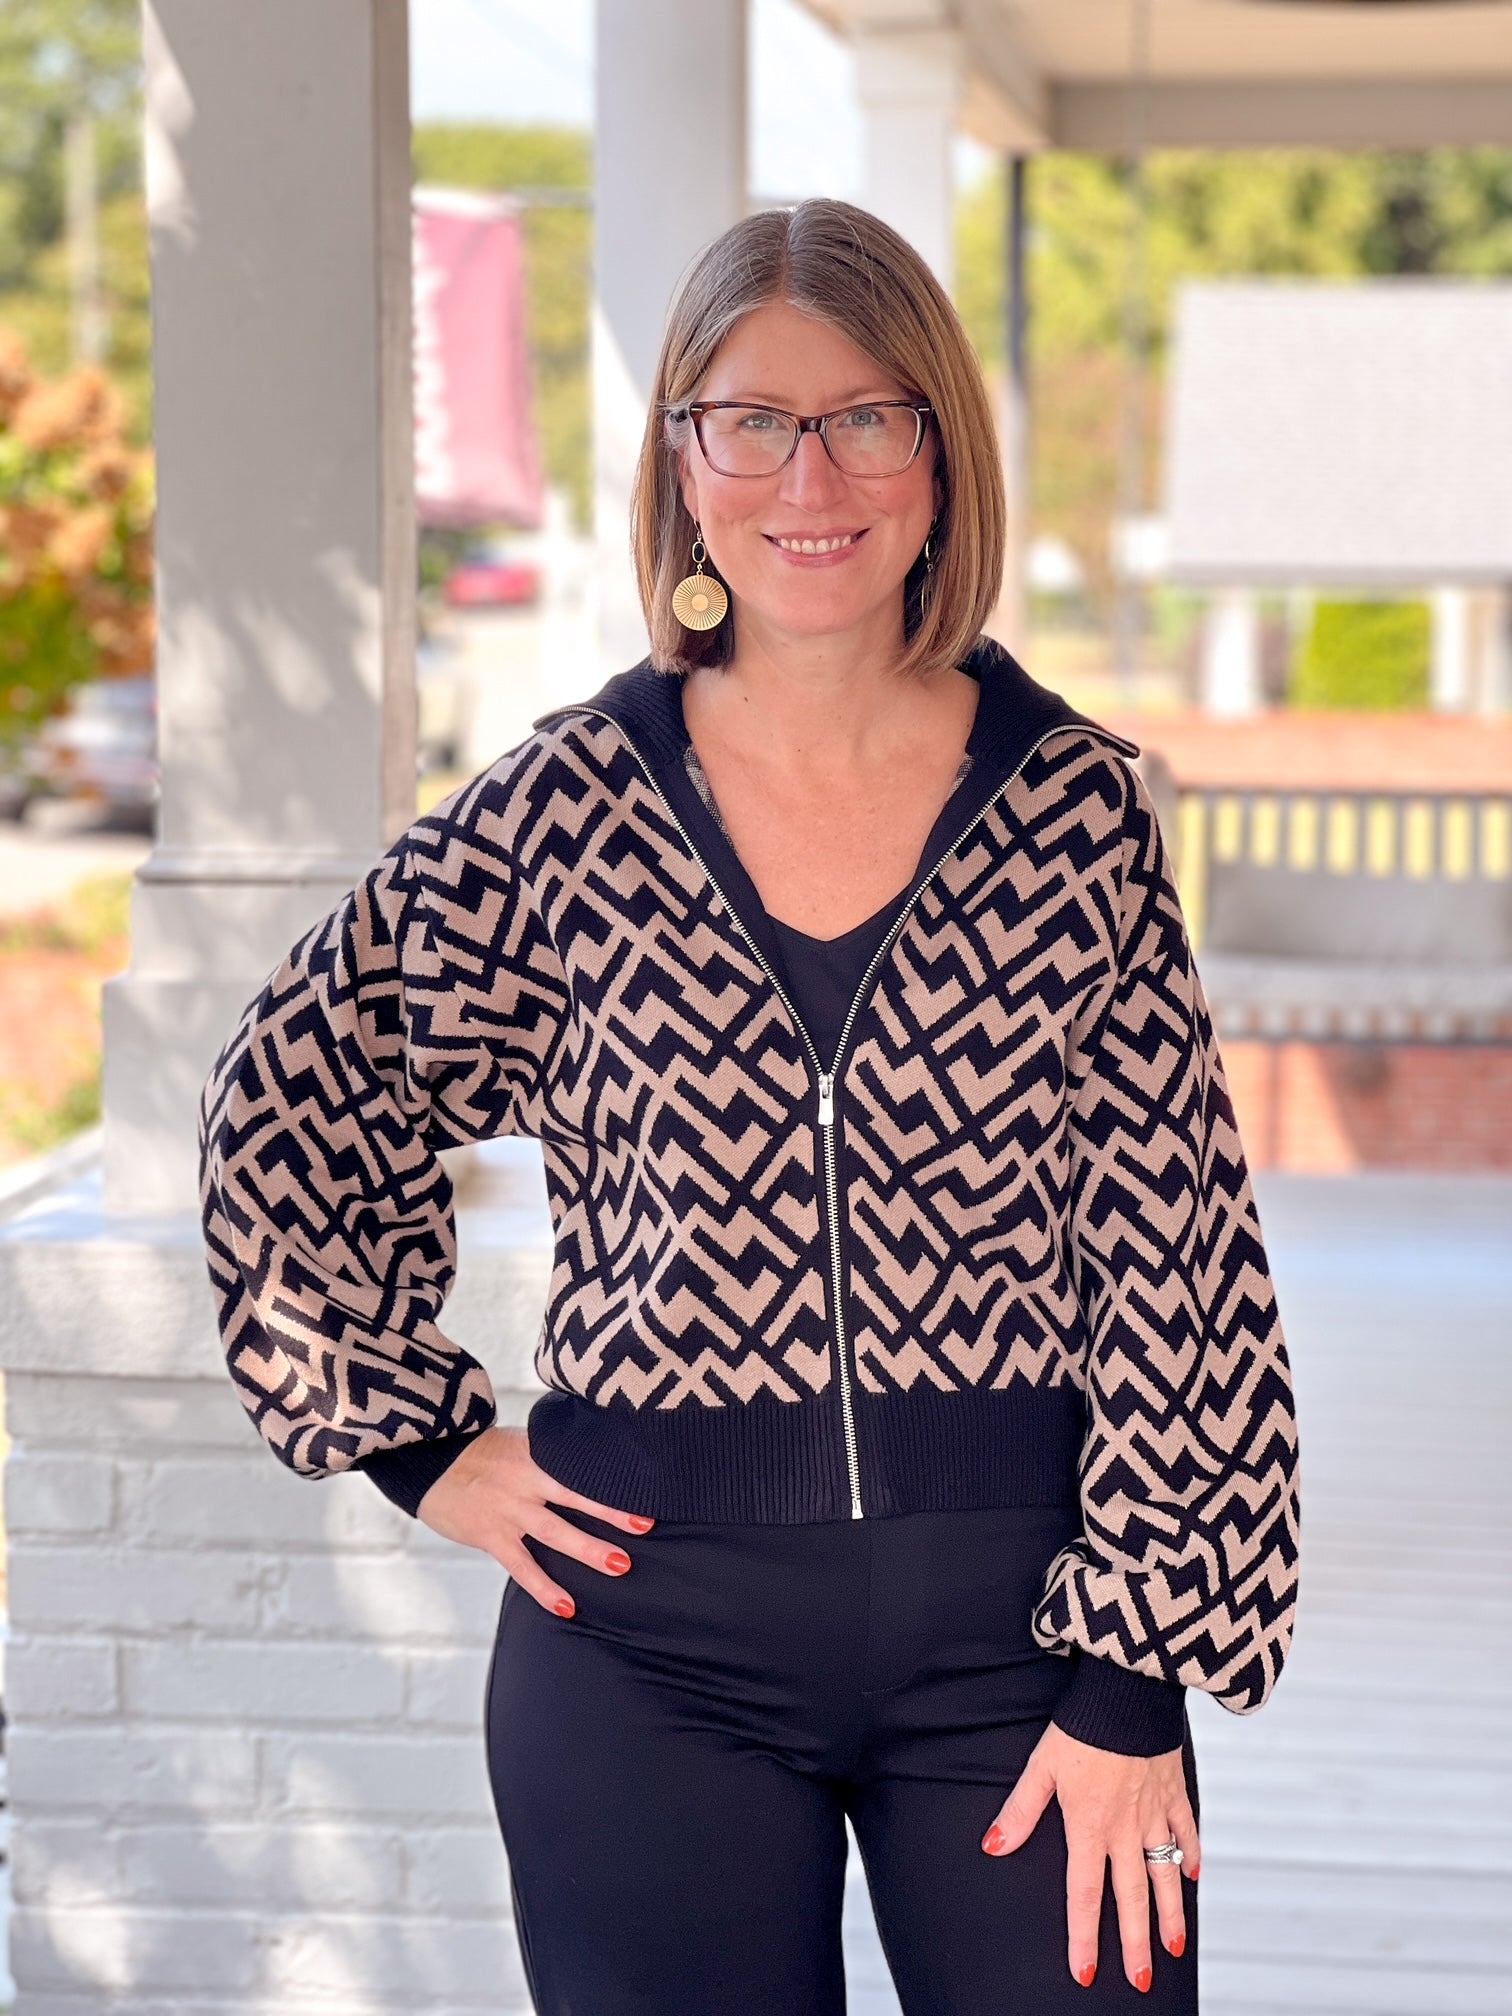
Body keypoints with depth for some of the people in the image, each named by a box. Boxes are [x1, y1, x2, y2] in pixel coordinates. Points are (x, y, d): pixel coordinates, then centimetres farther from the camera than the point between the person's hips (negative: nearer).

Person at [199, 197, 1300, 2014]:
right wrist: (420, 1442, 5)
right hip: (652, 1632, 0)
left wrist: (1134, 1678, -7)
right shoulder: (570, 809, -1)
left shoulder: (1075, 804, -1)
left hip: (1013, 1612, 0)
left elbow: (1178, 1250, -3)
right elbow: (284, 1113, 10)